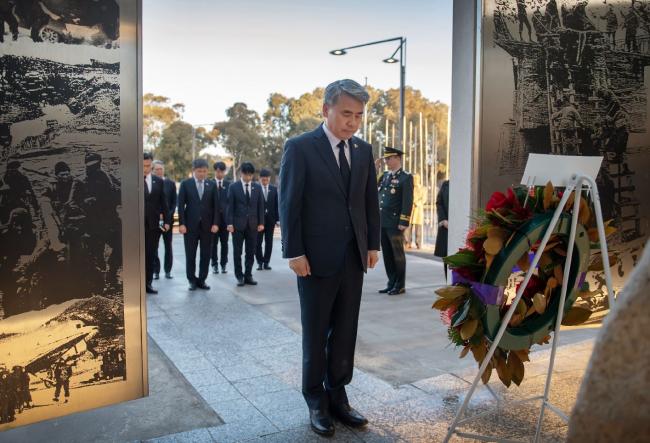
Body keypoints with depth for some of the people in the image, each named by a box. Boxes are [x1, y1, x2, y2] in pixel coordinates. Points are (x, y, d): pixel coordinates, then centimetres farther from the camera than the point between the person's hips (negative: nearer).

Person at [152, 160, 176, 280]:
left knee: (168, 246, 6)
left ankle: (168, 270, 12)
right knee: (153, 246, 1)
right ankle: (156, 271, 8)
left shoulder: (171, 183, 6)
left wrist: (169, 215, -9)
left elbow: (174, 202, 3)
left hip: (168, 219, 1)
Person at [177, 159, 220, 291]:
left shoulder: (212, 185, 6)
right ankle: (192, 280, 14)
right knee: (190, 255, 3)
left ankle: (202, 280, 14)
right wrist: (181, 223, -9)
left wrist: (215, 223, -3)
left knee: (206, 255, 4)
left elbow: (216, 205, 5)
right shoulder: (185, 184, 0)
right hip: (190, 224, -2)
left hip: (207, 225, 2)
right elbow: (181, 205, -2)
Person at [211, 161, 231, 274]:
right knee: (213, 242, 4)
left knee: (224, 242, 5)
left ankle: (223, 264, 13)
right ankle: (214, 264, 12)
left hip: (225, 216, 1)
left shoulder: (229, 184, 5)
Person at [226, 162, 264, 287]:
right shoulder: (233, 187, 0)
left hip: (253, 224, 2)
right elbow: (230, 206, -2)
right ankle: (239, 276, 12)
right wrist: (229, 223, -9)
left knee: (251, 252, 5)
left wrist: (261, 223, 1)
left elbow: (261, 206, 7)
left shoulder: (257, 187, 7)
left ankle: (248, 276, 14)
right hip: (238, 224, -2)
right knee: (237, 252, 3)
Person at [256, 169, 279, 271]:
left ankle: (266, 262, 13)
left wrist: (277, 219, 0)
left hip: (270, 219, 3)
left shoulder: (274, 189, 5)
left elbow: (276, 205, 5)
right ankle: (260, 262, 11)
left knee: (269, 242, 5)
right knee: (258, 242, 0)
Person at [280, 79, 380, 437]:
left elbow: (371, 200, 12)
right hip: (317, 258, -4)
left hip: (354, 257, 5)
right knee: (316, 334, 9)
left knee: (345, 332, 11)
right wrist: (294, 253, -12)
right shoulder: (300, 147, -7)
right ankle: (316, 401, 24)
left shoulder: (363, 150, 9)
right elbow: (288, 203, -9)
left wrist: (373, 244, 7)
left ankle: (337, 395, 25)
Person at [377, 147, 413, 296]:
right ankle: (391, 283, 21)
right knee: (387, 254, 11)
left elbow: (408, 201, -13)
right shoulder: (384, 176, 16)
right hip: (382, 222, 7)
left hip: (395, 223, -7)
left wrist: (404, 222, -17)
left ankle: (400, 285, 12)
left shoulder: (406, 177, -6)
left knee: (397, 254, 2)